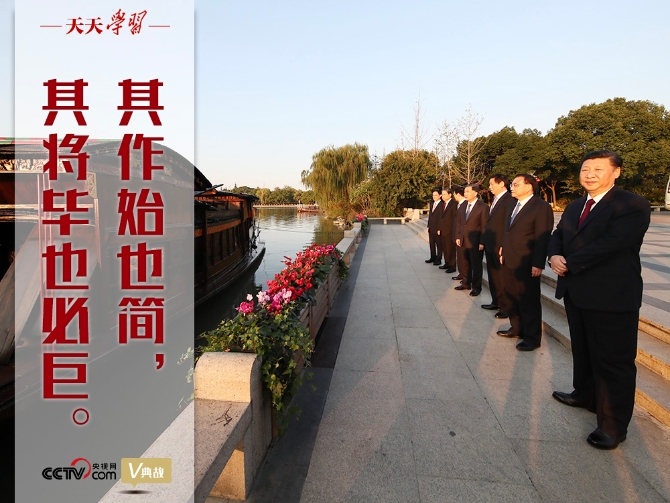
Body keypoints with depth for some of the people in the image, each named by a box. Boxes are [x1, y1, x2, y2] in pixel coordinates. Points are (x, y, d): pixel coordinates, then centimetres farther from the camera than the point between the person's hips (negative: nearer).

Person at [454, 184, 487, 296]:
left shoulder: (483, 207, -11)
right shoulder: (463, 206, 8)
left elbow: (484, 226, -12)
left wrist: (482, 243, -14)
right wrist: (458, 237, 7)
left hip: (475, 242, -6)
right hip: (463, 241, 6)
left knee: (476, 265, 7)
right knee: (465, 264, 15)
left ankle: (476, 287, 18)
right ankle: (466, 283, 29)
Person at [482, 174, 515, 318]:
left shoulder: (509, 200, -15)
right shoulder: (495, 200, 15)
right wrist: (484, 241, 12)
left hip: (500, 247, -9)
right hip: (490, 246, 9)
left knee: (502, 277, 2)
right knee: (493, 276, 17)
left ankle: (506, 306, 13)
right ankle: (496, 302, 30)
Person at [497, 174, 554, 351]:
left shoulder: (541, 207, -12)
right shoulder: (513, 205, 14)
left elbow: (543, 238, -16)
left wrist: (538, 264, -18)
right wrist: (503, 251, 12)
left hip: (526, 264, -8)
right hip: (509, 261, 8)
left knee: (529, 301, 4)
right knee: (511, 297, 16)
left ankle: (532, 337, 18)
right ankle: (516, 328, 33)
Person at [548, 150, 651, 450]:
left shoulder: (633, 205, -14)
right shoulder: (574, 207, 13)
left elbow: (609, 244, -25)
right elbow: (558, 236, 10)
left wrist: (569, 263, -17)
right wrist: (554, 256, -13)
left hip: (611, 297, -8)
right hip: (576, 293, 8)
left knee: (613, 361, 2)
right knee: (582, 350, 23)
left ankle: (613, 425, 15)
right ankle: (585, 395, 44)